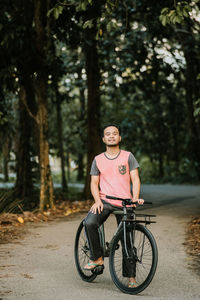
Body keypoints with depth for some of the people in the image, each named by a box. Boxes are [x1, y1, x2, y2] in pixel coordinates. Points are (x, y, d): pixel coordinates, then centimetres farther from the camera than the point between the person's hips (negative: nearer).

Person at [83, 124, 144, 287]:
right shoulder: (98, 160, 10)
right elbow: (94, 183, 9)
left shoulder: (128, 156, 5)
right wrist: (97, 200, -9)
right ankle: (96, 257, -8)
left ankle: (131, 277, 10)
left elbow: (135, 179, 0)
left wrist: (135, 198, -16)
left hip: (124, 203, -1)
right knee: (89, 223, -28)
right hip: (105, 201, 1)